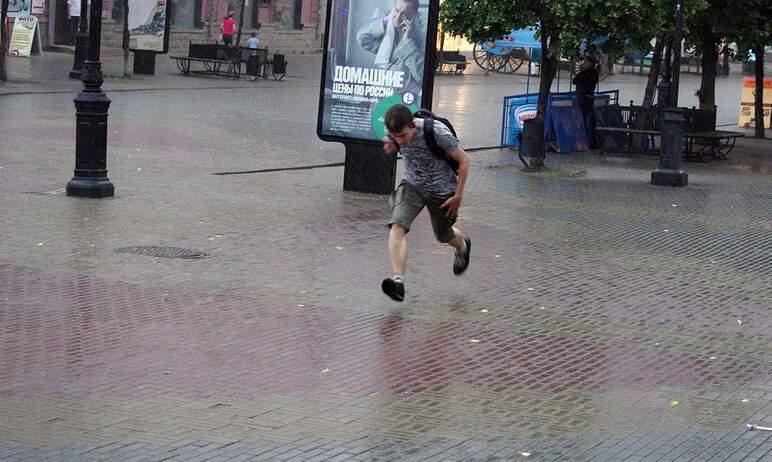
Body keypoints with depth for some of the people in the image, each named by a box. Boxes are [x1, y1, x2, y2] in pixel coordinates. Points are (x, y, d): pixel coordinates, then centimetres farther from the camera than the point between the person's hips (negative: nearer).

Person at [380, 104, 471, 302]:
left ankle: (463, 245, 55)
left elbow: (464, 160, -19)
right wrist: (391, 146, -14)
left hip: (441, 191, -3)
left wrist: (458, 196, -16)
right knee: (397, 225, -23)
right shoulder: (396, 132, -17)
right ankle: (398, 279, -29)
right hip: (412, 186, 3)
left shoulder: (437, 132, -32)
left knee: (444, 235, 18)